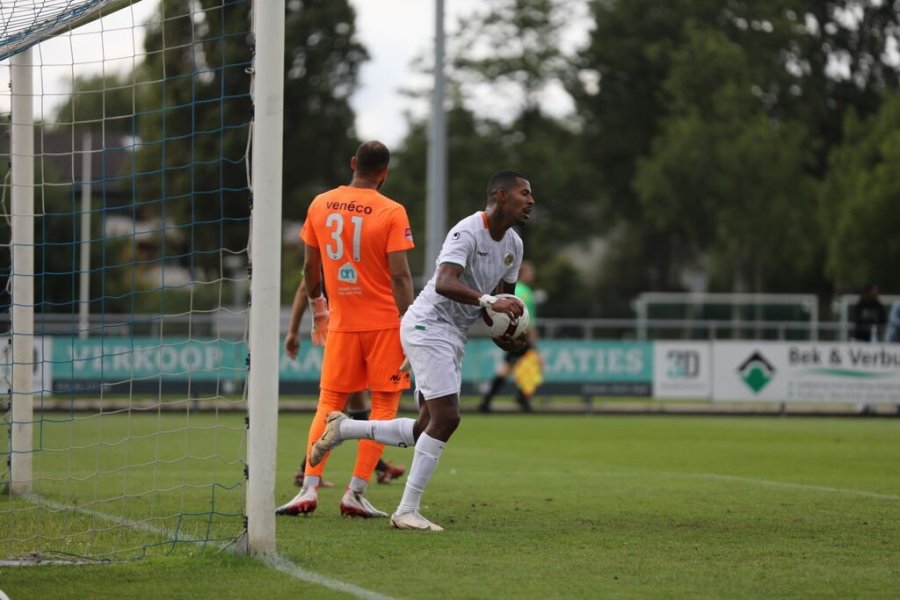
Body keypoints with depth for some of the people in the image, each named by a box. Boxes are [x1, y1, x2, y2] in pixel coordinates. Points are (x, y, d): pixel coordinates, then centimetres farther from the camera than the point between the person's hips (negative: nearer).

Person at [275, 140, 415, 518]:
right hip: (384, 322, -3)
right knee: (384, 405, 6)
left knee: (329, 403, 10)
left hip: (341, 321, 3)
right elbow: (399, 275, -13)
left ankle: (309, 490, -3)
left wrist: (318, 308, 25)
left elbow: (310, 266, 11)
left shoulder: (320, 205, 3)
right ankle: (356, 494, -1)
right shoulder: (391, 212, -9)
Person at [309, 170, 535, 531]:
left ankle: (342, 428, 22)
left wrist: (503, 335, 1)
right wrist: (489, 300, -46)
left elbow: (499, 299, 20)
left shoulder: (513, 245, 10)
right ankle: (407, 511, -11)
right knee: (446, 418, -16)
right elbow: (444, 283, -34)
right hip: (429, 326, -9)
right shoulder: (467, 232, -19)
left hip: (453, 338, 9)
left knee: (427, 430, 8)